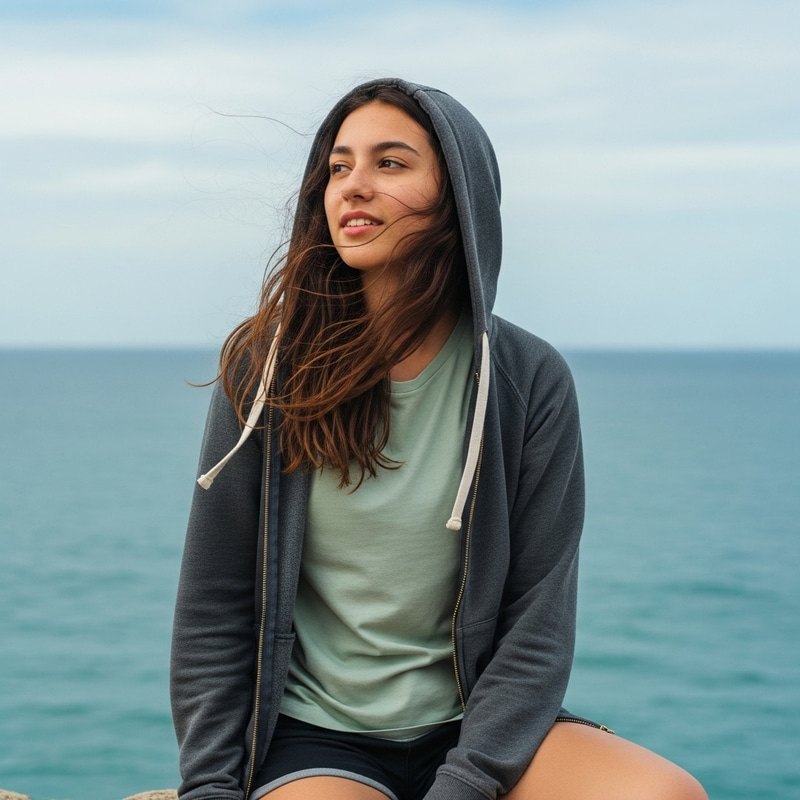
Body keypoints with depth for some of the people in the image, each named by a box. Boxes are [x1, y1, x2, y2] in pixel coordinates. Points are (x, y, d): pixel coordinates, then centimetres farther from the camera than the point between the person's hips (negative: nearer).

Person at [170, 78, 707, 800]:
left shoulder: (530, 380, -3)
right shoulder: (267, 369, -3)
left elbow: (537, 620, -5)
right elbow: (214, 610, 1)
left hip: (474, 727, 2)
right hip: (313, 736, -2)